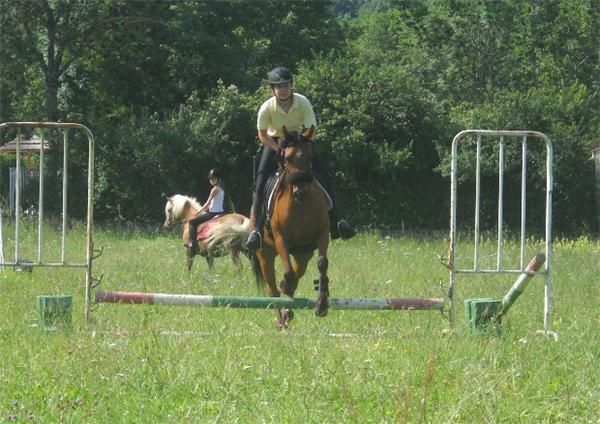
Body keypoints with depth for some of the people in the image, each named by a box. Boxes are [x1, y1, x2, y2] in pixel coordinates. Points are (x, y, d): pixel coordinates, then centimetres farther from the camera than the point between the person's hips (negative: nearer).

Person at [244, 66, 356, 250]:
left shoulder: (303, 103, -22)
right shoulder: (267, 108, -24)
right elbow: (262, 135, -13)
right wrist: (280, 151, -23)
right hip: (274, 143, -1)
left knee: (324, 176, -11)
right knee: (261, 183, -19)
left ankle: (334, 222, -2)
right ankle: (256, 229, -14)